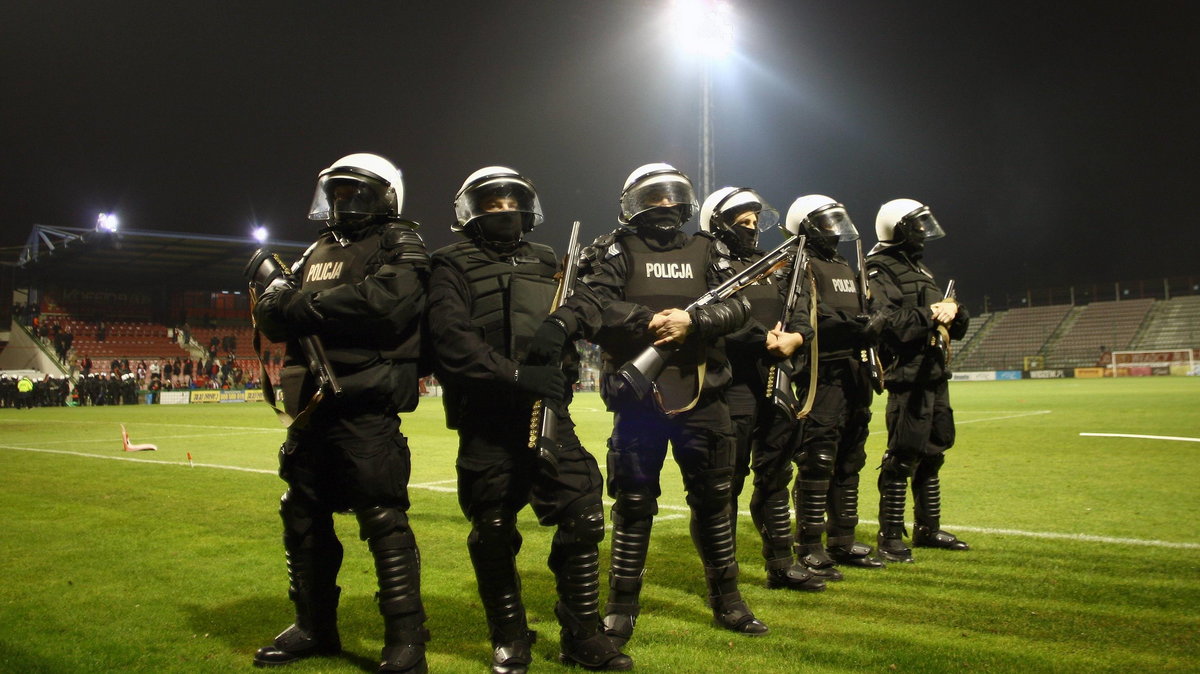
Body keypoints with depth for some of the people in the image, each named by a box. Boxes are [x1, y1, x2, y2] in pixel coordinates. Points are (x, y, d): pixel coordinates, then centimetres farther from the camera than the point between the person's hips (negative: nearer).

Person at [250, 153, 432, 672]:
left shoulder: (398, 245, 0)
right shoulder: (318, 252, 22)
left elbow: (386, 302, -20)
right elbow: (271, 318, 16)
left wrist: (303, 305, -13)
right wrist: (277, 300, -9)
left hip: (366, 407, -8)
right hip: (312, 407, 8)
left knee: (383, 519, -8)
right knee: (303, 517, 15)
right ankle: (315, 628, 30)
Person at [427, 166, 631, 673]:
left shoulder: (546, 263, 18)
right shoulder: (454, 265, 3)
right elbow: (450, 338, -12)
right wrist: (514, 374, -23)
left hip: (547, 412, 4)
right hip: (487, 421, -3)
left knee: (583, 516, -2)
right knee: (493, 532, 5)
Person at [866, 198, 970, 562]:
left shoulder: (920, 269, 20)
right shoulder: (881, 272, -8)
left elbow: (956, 327, 19)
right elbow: (887, 325, -23)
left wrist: (954, 311, -3)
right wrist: (929, 315, -17)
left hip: (935, 375, 9)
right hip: (908, 378, -9)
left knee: (933, 454, 15)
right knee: (903, 457, -7)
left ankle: (928, 529, 26)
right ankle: (890, 536, 2)